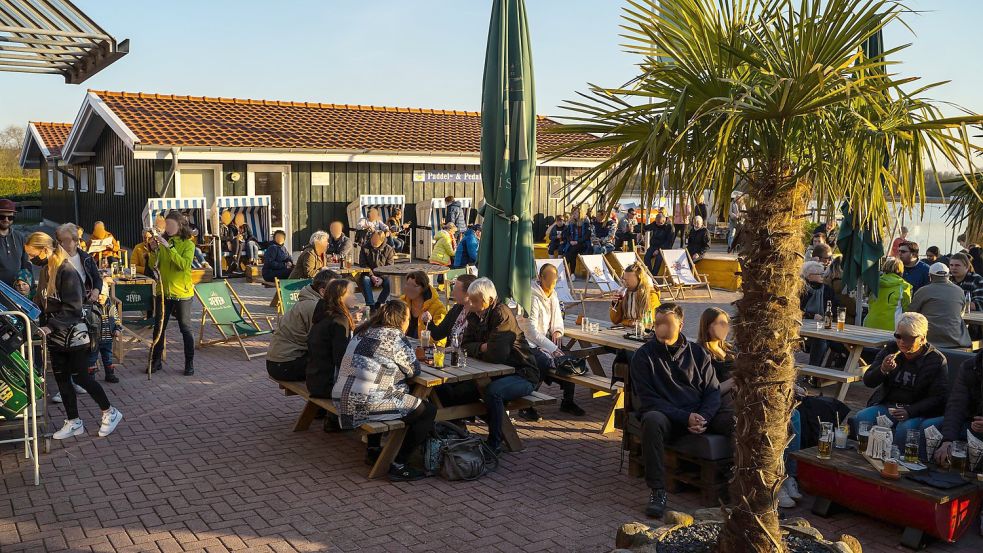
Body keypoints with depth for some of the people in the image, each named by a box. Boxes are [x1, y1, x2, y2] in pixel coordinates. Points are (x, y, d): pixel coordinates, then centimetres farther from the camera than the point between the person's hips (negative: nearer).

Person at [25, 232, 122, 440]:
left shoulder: (67, 271, -19)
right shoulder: (45, 271, 6)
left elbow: (73, 307, -23)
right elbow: (41, 302, 11)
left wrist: (50, 327, -26)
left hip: (73, 335, -8)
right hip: (55, 337, 8)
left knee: (80, 376, 0)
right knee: (61, 378, 10)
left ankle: (110, 413, 17)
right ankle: (73, 422, 21)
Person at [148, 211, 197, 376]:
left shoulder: (188, 244, -6)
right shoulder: (163, 241, 5)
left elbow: (185, 265, -23)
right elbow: (154, 266, 4)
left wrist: (169, 247, -27)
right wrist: (153, 250, -13)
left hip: (182, 293, -4)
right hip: (164, 292, 4)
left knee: (185, 329, 3)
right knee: (159, 328, 10)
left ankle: (189, 363, 12)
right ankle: (156, 361, 21)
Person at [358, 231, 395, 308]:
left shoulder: (388, 249, -1)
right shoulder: (365, 248, 0)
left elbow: (389, 267, -4)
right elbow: (363, 265, -3)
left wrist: (382, 278, -19)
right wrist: (372, 276, -17)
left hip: (383, 276, 0)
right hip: (369, 274, 0)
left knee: (389, 282, -32)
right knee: (365, 280, -34)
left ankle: (378, 304, -18)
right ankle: (370, 305, -34)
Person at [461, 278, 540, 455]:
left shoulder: (502, 314, -22)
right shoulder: (475, 315, 4)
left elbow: (496, 355, -30)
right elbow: (465, 345, 4)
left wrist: (477, 351, -10)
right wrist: (482, 347, -16)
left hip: (522, 375, -8)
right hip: (497, 373, 8)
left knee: (493, 391, -35)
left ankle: (494, 444, -23)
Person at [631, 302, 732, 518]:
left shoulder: (698, 353, 11)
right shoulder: (644, 356, 2)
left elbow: (713, 391, 9)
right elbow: (648, 399, -6)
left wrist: (704, 417, -13)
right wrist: (685, 417, -17)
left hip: (700, 414, 3)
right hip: (666, 416, -2)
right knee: (652, 420, -39)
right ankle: (657, 491, -33)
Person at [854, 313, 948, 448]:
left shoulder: (937, 360, -3)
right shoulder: (890, 350, 8)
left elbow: (938, 398, -8)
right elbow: (867, 382, 5)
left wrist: (909, 411, -23)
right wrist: (882, 370, -18)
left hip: (917, 411, -3)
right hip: (886, 405, 4)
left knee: (905, 429, -35)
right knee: (860, 419, -25)